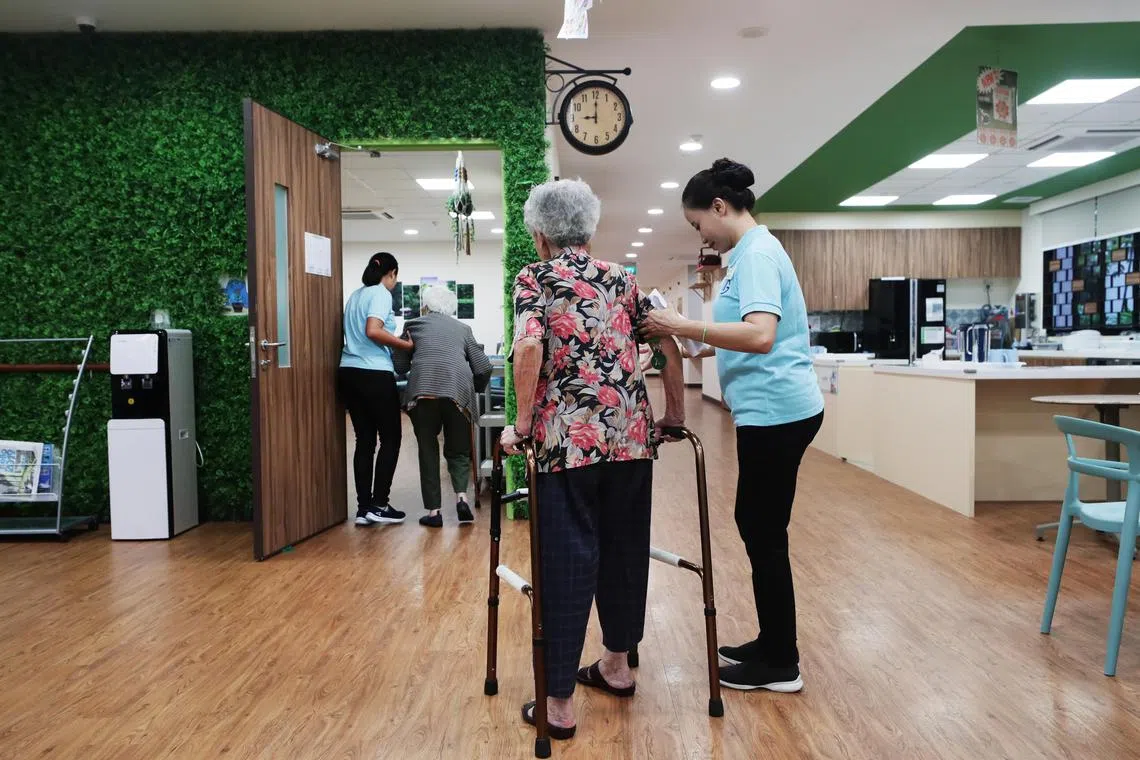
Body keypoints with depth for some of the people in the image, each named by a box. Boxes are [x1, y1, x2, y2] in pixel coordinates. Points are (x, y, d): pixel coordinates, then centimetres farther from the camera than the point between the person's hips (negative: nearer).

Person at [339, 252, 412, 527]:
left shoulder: (356, 294, 18)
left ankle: (363, 508, 10)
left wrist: (395, 343, 21)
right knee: (390, 438, 2)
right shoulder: (381, 293, -7)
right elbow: (373, 331, -21)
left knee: (364, 440, 9)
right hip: (374, 374, -8)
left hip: (349, 372, 8)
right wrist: (406, 345, -13)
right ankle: (378, 506, 3)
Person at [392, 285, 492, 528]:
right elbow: (484, 368, 15)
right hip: (458, 390, 1)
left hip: (422, 391, -1)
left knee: (428, 450, 11)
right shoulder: (462, 329, 23)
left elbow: (399, 366, 17)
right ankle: (461, 497, -6)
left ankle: (433, 511, 9)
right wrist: (475, 389, 34)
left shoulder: (414, 325, 20)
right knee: (458, 449, 15)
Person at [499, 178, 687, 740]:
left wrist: (523, 423, -7)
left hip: (569, 437, -4)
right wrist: (675, 412, 22)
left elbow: (529, 346, -15)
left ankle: (558, 704, 9)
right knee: (624, 548, 17)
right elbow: (667, 342, 14)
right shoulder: (619, 278, 15)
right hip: (631, 434, 5)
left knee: (567, 560, 1)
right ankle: (617, 665, 34)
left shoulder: (533, 279, 3)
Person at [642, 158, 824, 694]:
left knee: (764, 532, 0)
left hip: (776, 411, -10)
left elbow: (760, 335, -31)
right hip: (774, 409, 10)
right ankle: (772, 644, 29)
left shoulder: (756, 254, -15)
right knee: (756, 524, 16)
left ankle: (781, 664, 14)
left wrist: (683, 326, -26)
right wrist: (688, 336, 10)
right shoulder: (753, 251, 15)